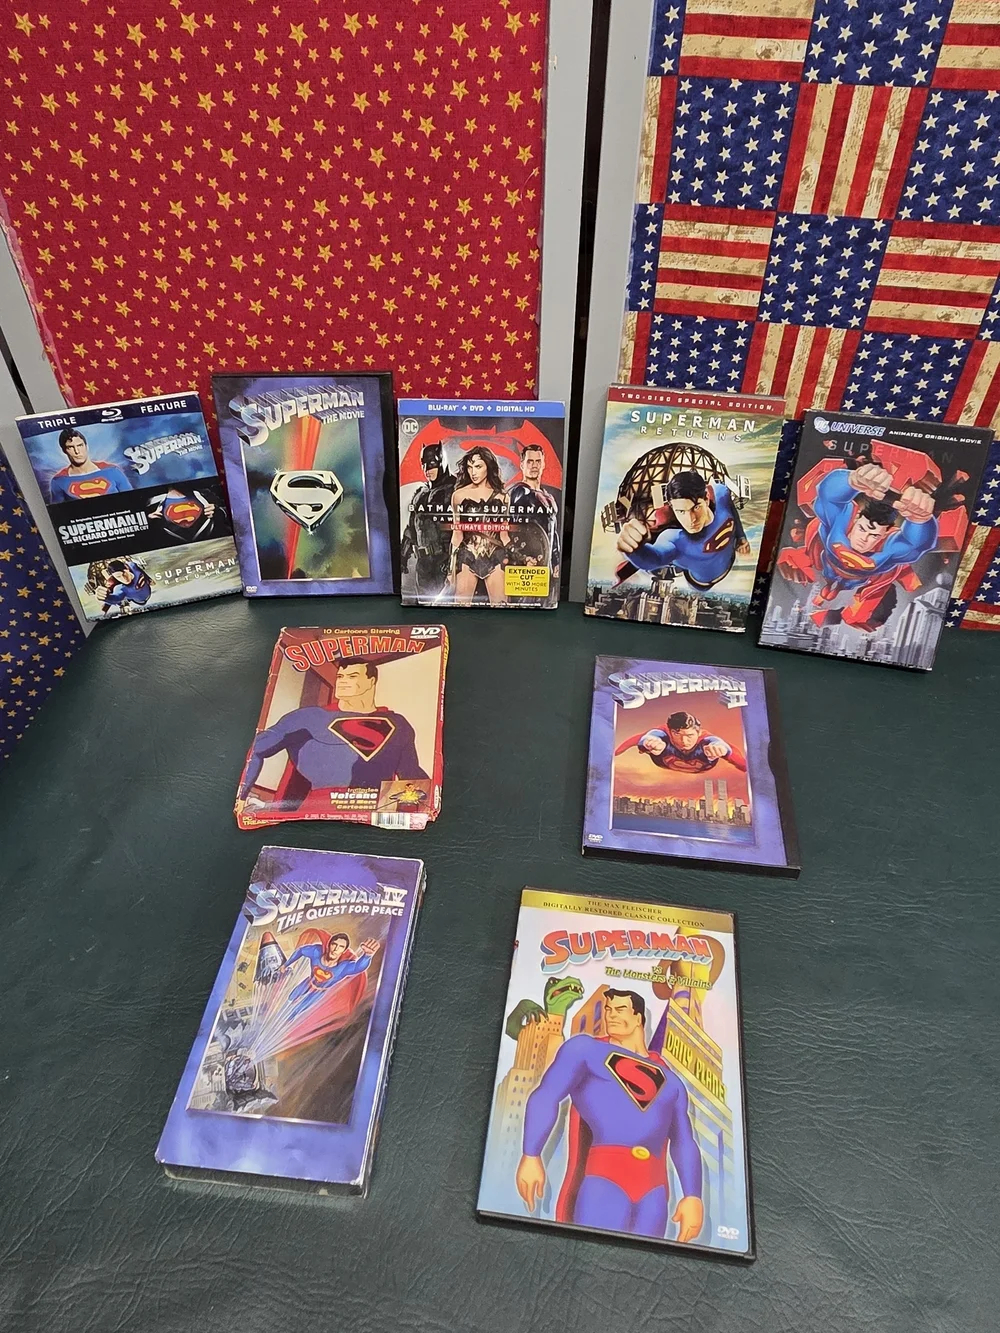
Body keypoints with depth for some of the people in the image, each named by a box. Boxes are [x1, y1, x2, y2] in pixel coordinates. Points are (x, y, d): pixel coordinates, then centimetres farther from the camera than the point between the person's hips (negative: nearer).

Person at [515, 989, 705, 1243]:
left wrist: (693, 1196, 6)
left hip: (654, 1190, 4)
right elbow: (545, 1097, -1)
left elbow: (684, 1142, 21)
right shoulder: (586, 1048, 11)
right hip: (602, 1178, -4)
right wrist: (531, 1156, -13)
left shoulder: (669, 1078, 25)